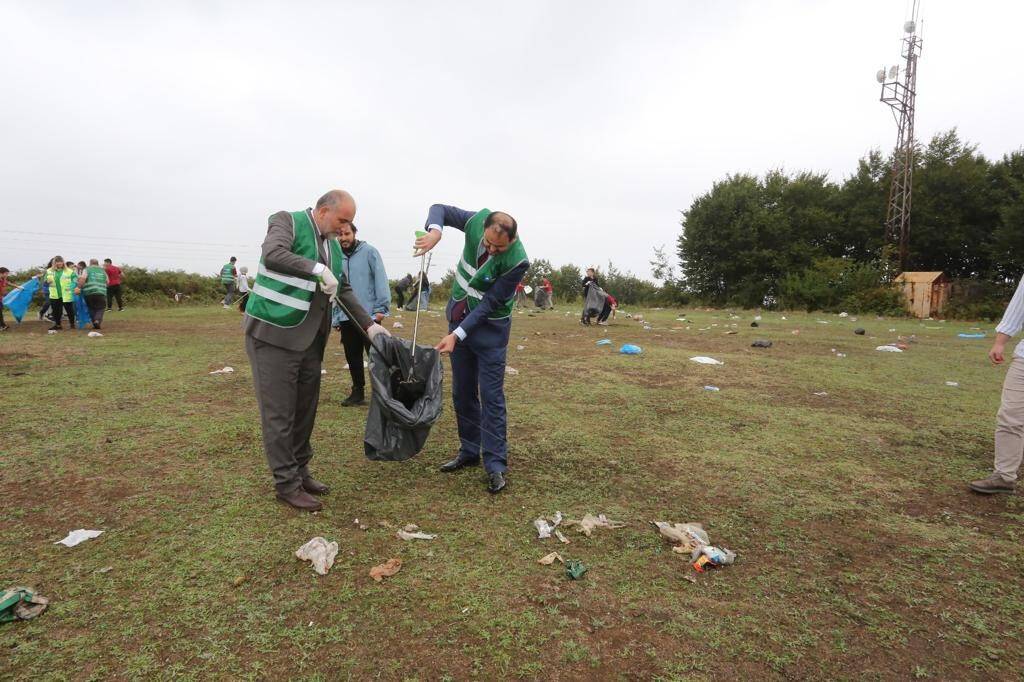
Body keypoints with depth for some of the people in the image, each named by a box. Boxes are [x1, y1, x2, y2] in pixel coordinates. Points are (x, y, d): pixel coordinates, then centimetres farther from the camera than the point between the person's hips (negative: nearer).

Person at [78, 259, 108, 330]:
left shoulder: (87, 269, 8)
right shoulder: (103, 270, 17)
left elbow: (82, 279, -8)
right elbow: (107, 282, 19)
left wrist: (79, 287, -4)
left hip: (89, 292, 0)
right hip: (101, 292, 1)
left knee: (91, 308, 14)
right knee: (100, 308, 7)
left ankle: (95, 323, 11)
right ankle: (97, 320, -18)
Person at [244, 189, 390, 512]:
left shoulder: (334, 245, 14)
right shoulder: (287, 221, -8)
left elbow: (344, 290, 18)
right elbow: (273, 255, -28)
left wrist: (369, 324, 10)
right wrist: (318, 269, -29)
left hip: (310, 339, 8)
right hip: (274, 335, -7)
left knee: (305, 411, 14)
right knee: (279, 413, 1)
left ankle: (300, 471, 29)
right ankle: (287, 483, 11)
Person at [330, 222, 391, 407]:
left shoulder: (369, 252, -2)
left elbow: (380, 280, -7)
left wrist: (381, 308, -14)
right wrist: (335, 318, 11)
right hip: (346, 318, 5)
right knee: (353, 357, 12)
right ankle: (358, 392, 24)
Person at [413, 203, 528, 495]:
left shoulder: (517, 261, -27)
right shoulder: (477, 220, -16)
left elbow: (490, 303, -23)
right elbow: (440, 208, -1)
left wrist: (458, 334, -26)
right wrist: (435, 230, -25)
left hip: (490, 325, -5)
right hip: (458, 315, 5)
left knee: (491, 395, -6)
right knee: (462, 392, 11)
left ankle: (495, 465, 0)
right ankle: (469, 451, 24)